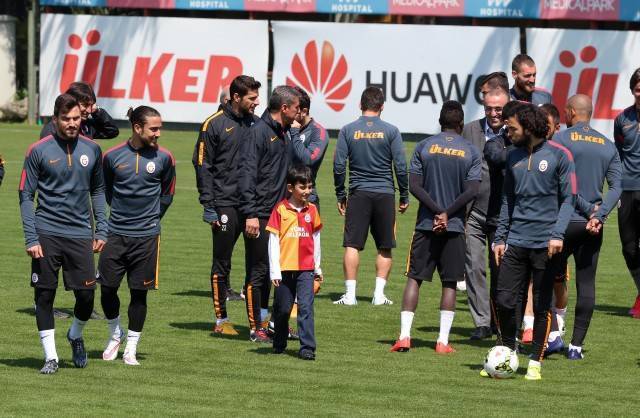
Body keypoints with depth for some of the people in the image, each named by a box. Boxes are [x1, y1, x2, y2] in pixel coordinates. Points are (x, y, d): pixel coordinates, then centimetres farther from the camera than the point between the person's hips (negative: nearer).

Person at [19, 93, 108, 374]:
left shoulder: (92, 150, 6)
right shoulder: (39, 151, -3)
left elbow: (98, 191, 16)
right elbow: (26, 196, -1)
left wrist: (101, 231, 9)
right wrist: (31, 239, -8)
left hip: (80, 235, 2)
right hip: (47, 234, -2)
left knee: (86, 294, -2)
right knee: (44, 295, 0)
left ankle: (76, 335, 28)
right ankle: (50, 356, 9)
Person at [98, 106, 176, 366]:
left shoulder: (163, 158, -2)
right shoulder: (113, 156, -2)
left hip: (146, 236, -1)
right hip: (116, 234, 1)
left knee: (139, 293, 2)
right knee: (107, 288, 1)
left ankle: (131, 348, 13)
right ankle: (115, 334, 27)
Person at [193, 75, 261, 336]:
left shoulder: (255, 123, 12)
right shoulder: (215, 124, -4)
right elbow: (203, 165, -4)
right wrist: (209, 205, -9)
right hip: (226, 204, -5)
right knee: (222, 263, 2)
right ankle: (221, 320, 8)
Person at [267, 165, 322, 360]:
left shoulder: (312, 210, 6)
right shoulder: (280, 210, -4)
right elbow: (273, 240, -4)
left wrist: (317, 267, 19)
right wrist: (274, 270, -7)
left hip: (306, 268, 1)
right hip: (284, 268, -1)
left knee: (306, 307, -9)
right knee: (283, 308, 10)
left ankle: (307, 347, -10)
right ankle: (279, 343, 29)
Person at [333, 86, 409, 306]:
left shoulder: (348, 130, 1)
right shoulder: (391, 131, -1)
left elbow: (339, 166, 0)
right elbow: (400, 166, -2)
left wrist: (340, 195, 10)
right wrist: (404, 196, 8)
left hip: (358, 193, 0)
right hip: (385, 194, 0)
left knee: (352, 245, 1)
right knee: (385, 247, 8)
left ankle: (350, 294, -4)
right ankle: (379, 294, 4)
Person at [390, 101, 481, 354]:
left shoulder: (424, 147, 2)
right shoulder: (471, 152, 1)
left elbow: (414, 185, -6)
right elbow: (471, 191, -8)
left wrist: (437, 211, -8)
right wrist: (447, 214, -6)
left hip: (427, 225, 0)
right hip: (455, 228, 0)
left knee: (414, 278, 6)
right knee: (449, 284, 6)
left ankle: (404, 336, -2)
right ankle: (443, 341, 1)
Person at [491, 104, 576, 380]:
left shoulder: (558, 155, -3)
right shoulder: (514, 157, 12)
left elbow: (568, 199, -4)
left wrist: (557, 234, -15)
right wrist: (500, 238, 12)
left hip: (545, 244, -4)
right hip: (516, 241, 4)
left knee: (542, 306, 2)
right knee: (504, 301, -2)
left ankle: (535, 363, 11)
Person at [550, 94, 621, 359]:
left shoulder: (560, 140, -5)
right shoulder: (608, 146, 11)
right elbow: (616, 187, 2)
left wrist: (588, 208, -5)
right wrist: (598, 215, -7)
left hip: (565, 221, -4)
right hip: (593, 227, 4)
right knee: (586, 284, 5)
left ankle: (553, 335, -4)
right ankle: (577, 345, 5)